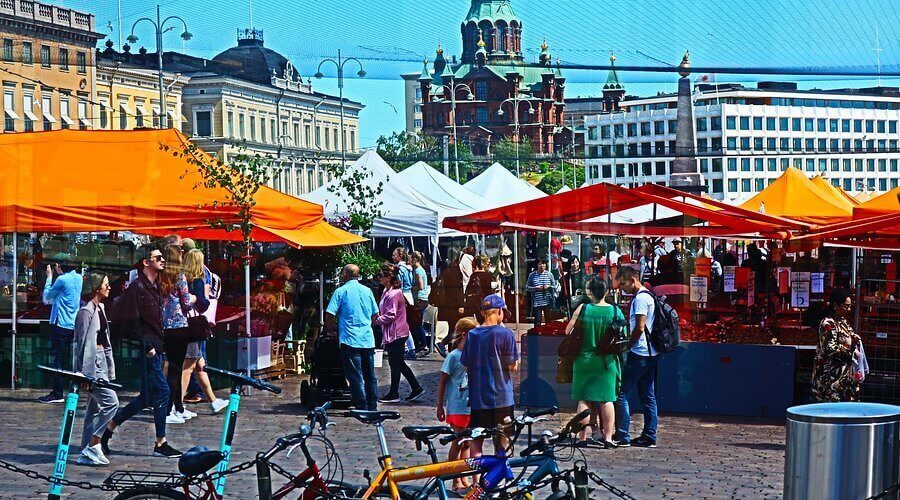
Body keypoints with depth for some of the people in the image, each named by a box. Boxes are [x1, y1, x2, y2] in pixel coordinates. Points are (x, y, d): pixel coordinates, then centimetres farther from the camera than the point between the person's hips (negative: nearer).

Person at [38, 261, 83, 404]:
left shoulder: (62, 279, -14)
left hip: (60, 324, -7)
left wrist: (49, 277, 8)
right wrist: (60, 274, 14)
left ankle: (57, 394, -8)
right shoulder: (78, 278, 8)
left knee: (58, 358, -6)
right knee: (67, 359, 13)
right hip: (73, 325, 7)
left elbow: (47, 296, -1)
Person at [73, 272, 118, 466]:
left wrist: (109, 368, 18)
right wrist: (83, 373, -18)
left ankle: (88, 453, 13)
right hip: (91, 363, -10)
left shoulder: (100, 308, 15)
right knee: (110, 401, -14)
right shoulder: (86, 312, -13)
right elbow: (83, 343, -16)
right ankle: (92, 448, -9)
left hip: (100, 362, 10)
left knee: (95, 407, 10)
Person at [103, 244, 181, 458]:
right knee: (162, 391, -7)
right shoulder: (136, 288, -13)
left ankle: (108, 429, 20)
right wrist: (148, 347, -19)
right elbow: (133, 322, -18)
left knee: (147, 397, 12)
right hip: (147, 351, -10)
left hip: (156, 349, 10)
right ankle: (161, 444, 2)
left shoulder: (155, 287, 17)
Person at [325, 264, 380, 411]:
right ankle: (372, 407, 16)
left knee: (355, 377, -2)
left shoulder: (341, 291, -5)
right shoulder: (367, 291, 9)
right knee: (370, 375, 12)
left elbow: (329, 315, -8)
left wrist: (330, 330, 7)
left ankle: (362, 408, -3)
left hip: (350, 340, -5)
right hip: (368, 340, 5)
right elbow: (375, 315, 16)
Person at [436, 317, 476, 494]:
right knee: (458, 443, 0)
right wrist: (440, 406, -7)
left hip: (473, 407, 6)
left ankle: (463, 479, 19)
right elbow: (443, 382, -6)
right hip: (457, 407, -6)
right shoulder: (454, 356, -9)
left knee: (467, 443, 11)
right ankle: (456, 482, 8)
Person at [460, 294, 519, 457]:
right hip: (501, 397, -3)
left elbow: (466, 367, 5)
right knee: (501, 445, 7)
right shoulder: (505, 334, -8)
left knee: (475, 444, 7)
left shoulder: (472, 334, 2)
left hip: (477, 397, 3)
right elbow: (513, 366, -9)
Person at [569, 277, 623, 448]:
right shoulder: (615, 311, -3)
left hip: (584, 359, -1)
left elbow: (569, 331, -3)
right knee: (607, 399, 5)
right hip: (607, 361, 1)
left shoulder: (582, 309, -8)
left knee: (584, 399, 6)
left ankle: (582, 436, 6)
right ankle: (608, 437, 2)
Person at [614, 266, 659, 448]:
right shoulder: (648, 296, 17)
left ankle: (622, 436, -7)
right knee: (648, 396, 10)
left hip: (639, 353, -10)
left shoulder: (640, 298, -14)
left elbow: (639, 328, -20)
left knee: (621, 392, -6)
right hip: (650, 354, 10)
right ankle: (649, 437, 11)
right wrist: (629, 343, 18)